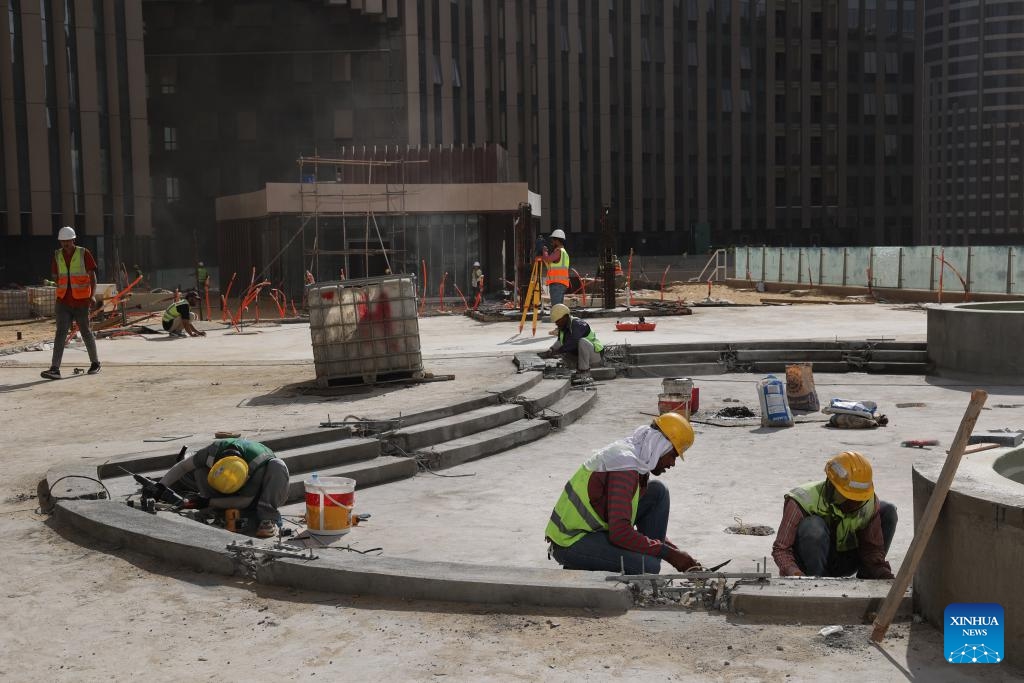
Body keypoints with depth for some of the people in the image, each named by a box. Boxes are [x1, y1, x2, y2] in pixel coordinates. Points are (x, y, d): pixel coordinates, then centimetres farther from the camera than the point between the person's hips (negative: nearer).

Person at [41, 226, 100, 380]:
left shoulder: (84, 253, -4)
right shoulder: (57, 256, 6)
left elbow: (92, 276, -5)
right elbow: (56, 277, 16)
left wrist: (92, 296, -14)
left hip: (81, 302, -3)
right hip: (63, 302, 3)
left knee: (85, 332, 7)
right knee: (60, 333, -8)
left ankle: (95, 362, 27)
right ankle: (55, 369, -15)